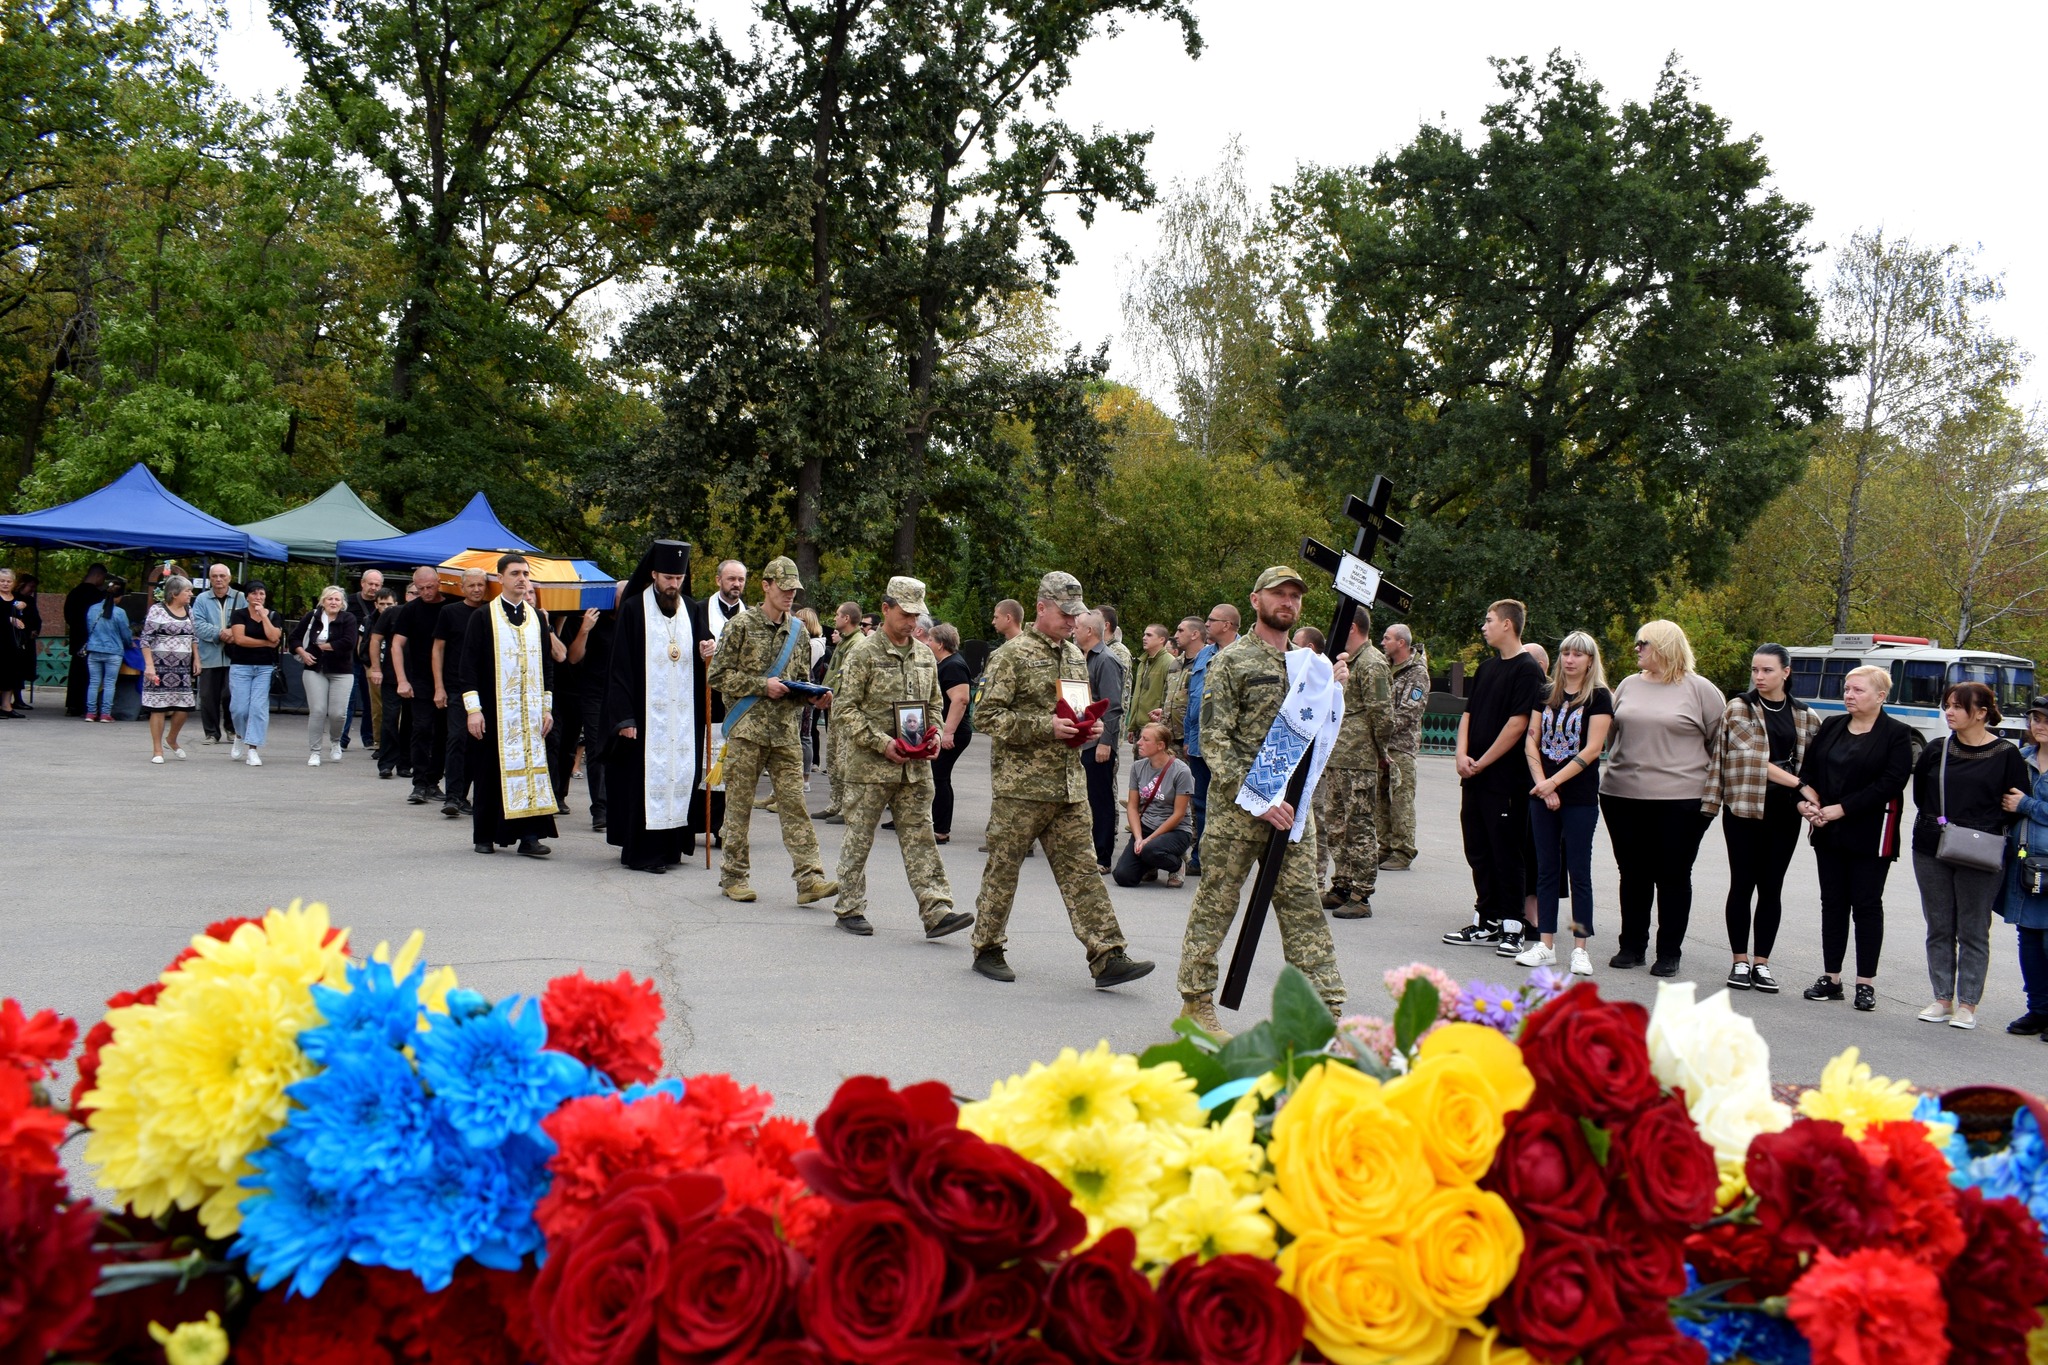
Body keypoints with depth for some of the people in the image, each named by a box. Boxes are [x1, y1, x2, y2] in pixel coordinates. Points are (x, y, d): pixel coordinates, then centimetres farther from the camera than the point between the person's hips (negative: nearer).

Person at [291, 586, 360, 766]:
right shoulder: (312, 616, 5)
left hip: (341, 672, -1)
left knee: (338, 713, -5)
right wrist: (302, 653, -3)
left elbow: (348, 643, -17)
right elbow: (295, 637, 13)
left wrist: (323, 646, -10)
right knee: (317, 711, -5)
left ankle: (335, 742, 26)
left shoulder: (348, 619, -3)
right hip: (315, 670, 1)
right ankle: (314, 752, 4)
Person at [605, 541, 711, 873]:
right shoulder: (633, 609, -2)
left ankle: (671, 845, 12)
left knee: (681, 774, 4)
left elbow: (703, 663, 15)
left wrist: (707, 655, -9)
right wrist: (625, 717, -12)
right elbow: (621, 667, -6)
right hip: (646, 711, -4)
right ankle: (642, 850, -1)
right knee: (646, 778, -5)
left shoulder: (692, 610, 11)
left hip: (683, 713, 5)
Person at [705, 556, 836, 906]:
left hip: (785, 731, 4)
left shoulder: (798, 631, 13)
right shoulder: (741, 625, -2)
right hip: (746, 729, -3)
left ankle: (809, 878, -7)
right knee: (739, 804, 3)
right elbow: (718, 675, -5)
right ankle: (733, 876, 14)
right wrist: (762, 685, -13)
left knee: (794, 802, -3)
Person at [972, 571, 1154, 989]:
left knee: (1081, 870, 3)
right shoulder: (1013, 654, -7)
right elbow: (987, 714, -13)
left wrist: (1091, 727, 5)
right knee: (1003, 869, 4)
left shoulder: (1075, 656, 16)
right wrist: (1045, 727, -19)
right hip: (1020, 784, -6)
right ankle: (987, 949, 19)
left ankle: (1107, 956, 0)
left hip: (1069, 785, 6)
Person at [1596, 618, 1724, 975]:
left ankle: (1669, 953, 10)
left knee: (1673, 878, 3)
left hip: (1679, 801, -4)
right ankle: (1631, 946, 20)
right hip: (1623, 797, 5)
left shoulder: (1700, 690, -2)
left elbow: (1721, 742, 0)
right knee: (1633, 875, 10)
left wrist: (1712, 790, -3)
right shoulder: (1629, 685, 12)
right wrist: (1615, 772, 15)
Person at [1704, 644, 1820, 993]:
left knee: (1772, 887, 5)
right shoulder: (1738, 709, -1)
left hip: (1785, 811, 2)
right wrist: (1797, 782, -15)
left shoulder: (1805, 715, 9)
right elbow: (1752, 757, -9)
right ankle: (1740, 962, 9)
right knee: (1742, 884, 1)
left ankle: (1761, 963, 11)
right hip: (1744, 806, -2)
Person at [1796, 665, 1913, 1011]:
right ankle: (1831, 977, 14)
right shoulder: (1830, 727, 11)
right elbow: (1807, 769, 9)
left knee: (1867, 905, 0)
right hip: (1828, 833, 5)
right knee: (1833, 903, 8)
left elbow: (1889, 784, -15)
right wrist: (1806, 801, -11)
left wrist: (1839, 809, -18)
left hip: (1871, 835, -5)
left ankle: (1866, 983, 7)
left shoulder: (1897, 734, -5)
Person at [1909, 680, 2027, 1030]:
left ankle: (1967, 1004, 10)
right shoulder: (1936, 751, 7)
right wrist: (1934, 822, 2)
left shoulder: (2006, 754, -4)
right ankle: (1943, 999, 17)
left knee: (1973, 932, 3)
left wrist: (1987, 833, -12)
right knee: (1939, 929, 9)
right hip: (1931, 853, 4)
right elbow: (1920, 796, 15)